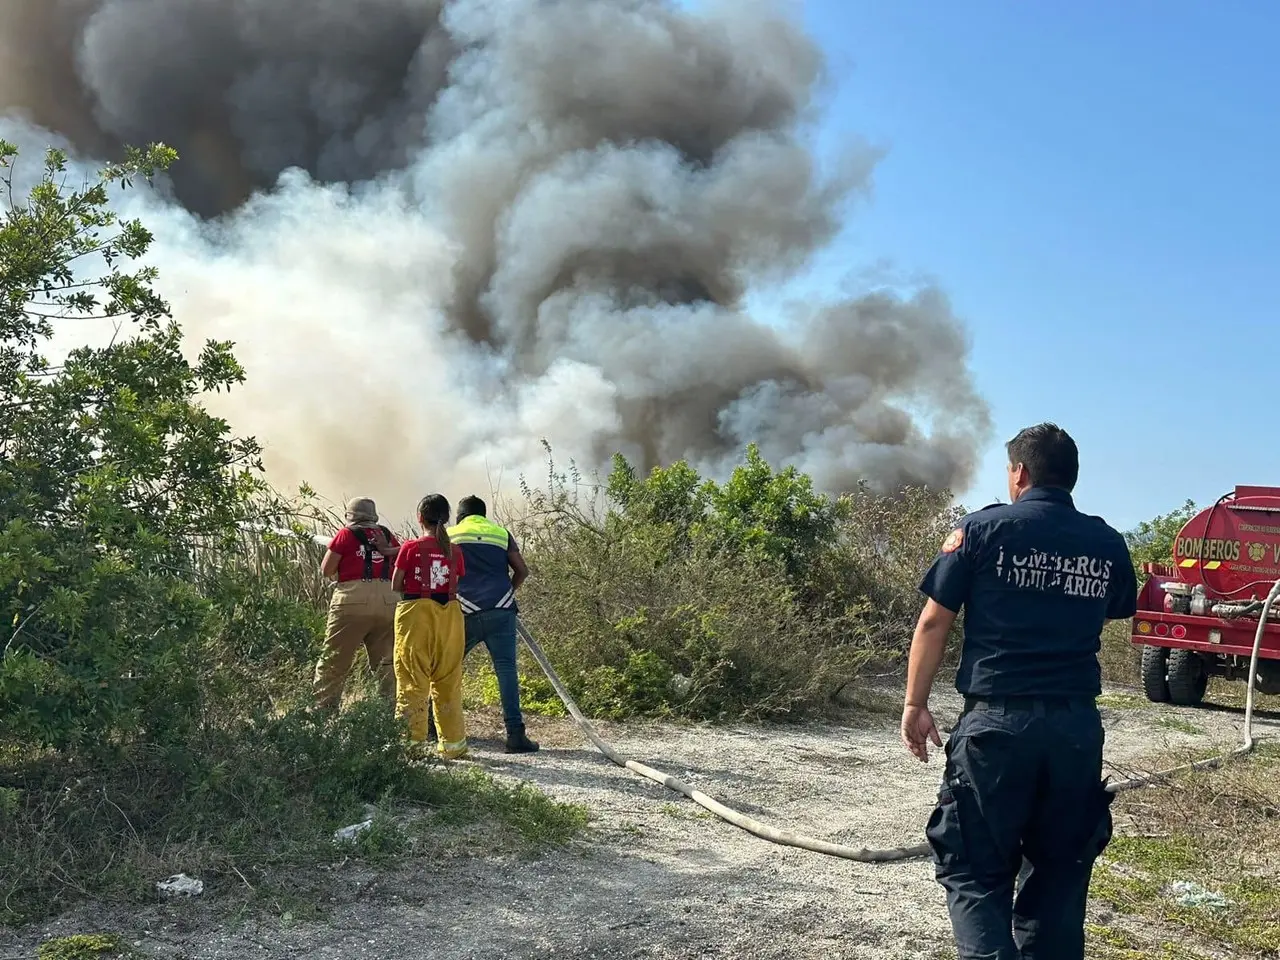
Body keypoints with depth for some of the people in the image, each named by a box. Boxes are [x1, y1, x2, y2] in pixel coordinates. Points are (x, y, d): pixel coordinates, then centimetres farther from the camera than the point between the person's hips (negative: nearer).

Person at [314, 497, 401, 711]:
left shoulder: (346, 534, 2)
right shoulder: (387, 535, 13)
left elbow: (326, 570, 3)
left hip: (353, 599, -3)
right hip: (387, 600, 3)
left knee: (334, 661, 4)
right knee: (386, 660, 10)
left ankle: (324, 707, 4)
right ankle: (394, 703, 4)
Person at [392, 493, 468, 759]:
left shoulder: (410, 548, -5)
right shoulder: (454, 552, 2)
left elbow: (395, 586, 0)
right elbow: (456, 587, 2)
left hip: (415, 611, -3)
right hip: (449, 614, 3)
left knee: (412, 679, 2)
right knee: (448, 680, 11)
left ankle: (411, 740, -1)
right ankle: (453, 743, 17)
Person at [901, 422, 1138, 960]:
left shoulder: (982, 529, -3)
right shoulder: (1108, 544, 7)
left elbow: (934, 622, -4)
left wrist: (915, 703, 4)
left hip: (997, 720, -3)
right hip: (1077, 724, 4)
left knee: (974, 870, 3)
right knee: (1060, 871, 15)